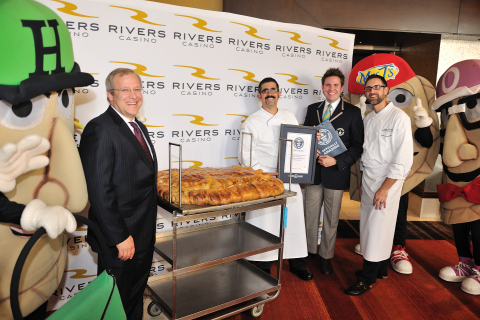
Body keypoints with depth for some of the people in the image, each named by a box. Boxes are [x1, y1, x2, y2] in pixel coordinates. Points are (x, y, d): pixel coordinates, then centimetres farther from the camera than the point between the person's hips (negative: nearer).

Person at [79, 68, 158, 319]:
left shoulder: (139, 127, 11)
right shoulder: (99, 129, -19)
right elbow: (100, 191, -23)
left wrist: (148, 227, 14)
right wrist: (120, 236, -21)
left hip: (144, 232, 8)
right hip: (120, 235, -8)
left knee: (136, 293, 25)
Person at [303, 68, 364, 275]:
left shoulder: (353, 112, -3)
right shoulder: (312, 109, 8)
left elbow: (358, 145, -5)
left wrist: (336, 161, -16)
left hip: (336, 172, -2)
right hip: (313, 171, 3)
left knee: (331, 219, 11)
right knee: (310, 215, 10)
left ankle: (326, 257, 27)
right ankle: (309, 252, 27)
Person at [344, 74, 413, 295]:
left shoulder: (399, 118, -11)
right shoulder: (367, 119, 12)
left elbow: (404, 159, -16)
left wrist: (384, 188, -18)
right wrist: (363, 183, 13)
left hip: (387, 182, -7)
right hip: (368, 178, 7)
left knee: (378, 228, -1)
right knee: (368, 226, 13)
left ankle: (367, 279, 11)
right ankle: (380, 269, 31)